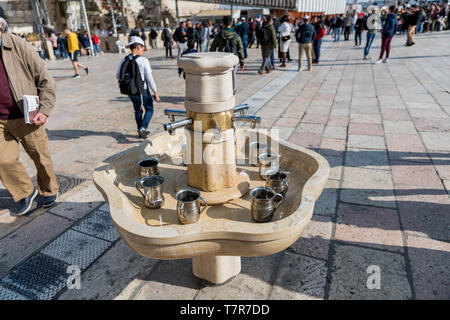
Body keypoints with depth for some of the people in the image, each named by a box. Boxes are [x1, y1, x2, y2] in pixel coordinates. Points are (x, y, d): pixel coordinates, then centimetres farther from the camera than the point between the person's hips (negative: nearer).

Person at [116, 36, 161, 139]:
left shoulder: (124, 60, -1)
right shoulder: (143, 60, -15)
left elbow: (118, 76, 6)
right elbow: (149, 78, -17)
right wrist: (155, 92, -11)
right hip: (142, 90, -5)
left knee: (138, 110, 24)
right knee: (149, 109, 15)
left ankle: (141, 131, 33)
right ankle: (142, 128, -1)